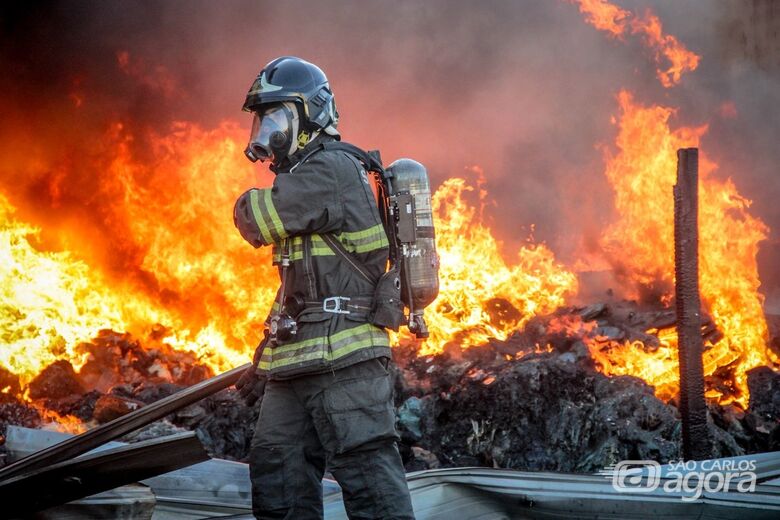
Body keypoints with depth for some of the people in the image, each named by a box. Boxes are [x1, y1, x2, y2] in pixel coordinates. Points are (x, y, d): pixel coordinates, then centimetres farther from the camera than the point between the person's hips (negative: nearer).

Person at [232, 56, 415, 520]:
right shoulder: (306, 177, 22)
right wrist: (264, 360, 25)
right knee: (278, 477, 10)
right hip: (297, 364, 10)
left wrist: (255, 203, 9)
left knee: (369, 478, -11)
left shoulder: (331, 170, -10)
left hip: (343, 359, -10)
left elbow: (254, 219, -17)